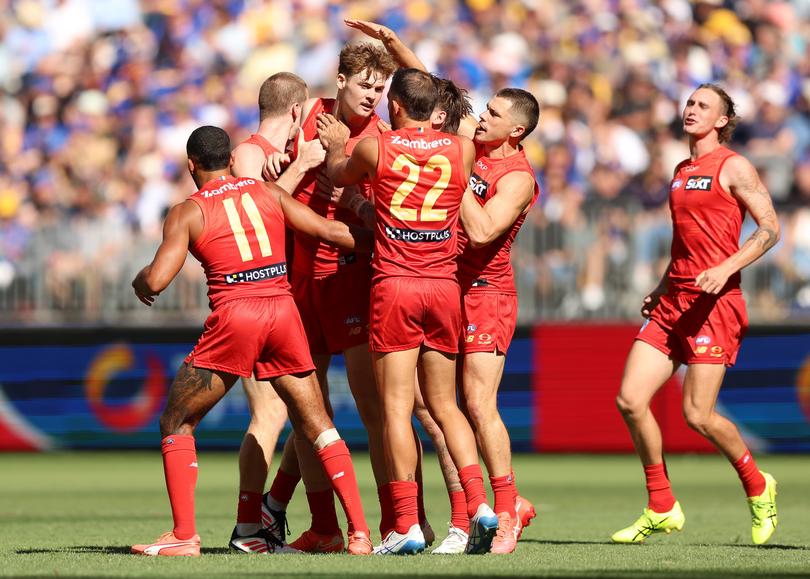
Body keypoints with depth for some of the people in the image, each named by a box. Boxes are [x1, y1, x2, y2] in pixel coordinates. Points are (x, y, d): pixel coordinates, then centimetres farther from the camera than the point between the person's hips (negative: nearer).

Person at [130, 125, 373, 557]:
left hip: (233, 317, -3)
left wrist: (140, 281, 17)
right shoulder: (269, 193, 13)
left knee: (176, 424, 12)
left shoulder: (187, 213, 4)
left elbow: (156, 280, -6)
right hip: (284, 312, 3)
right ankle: (359, 531, 3)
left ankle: (184, 536, 3)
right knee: (316, 425, 12)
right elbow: (330, 232, 11)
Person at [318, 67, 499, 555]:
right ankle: (479, 503, -6)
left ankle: (407, 525, -10)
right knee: (444, 405, 11)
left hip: (394, 286, -3)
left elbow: (338, 175, 20)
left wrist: (337, 146, 41)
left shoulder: (373, 148, -2)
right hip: (445, 285, 3)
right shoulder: (460, 149, 4)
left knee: (397, 406, -4)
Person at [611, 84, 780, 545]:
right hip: (674, 299, 8)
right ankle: (662, 509, 8)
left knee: (698, 414, -10)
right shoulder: (682, 171, 19)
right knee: (630, 400, -4)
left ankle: (758, 488, 16)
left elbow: (770, 229, -8)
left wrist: (726, 268, -20)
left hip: (715, 300, -7)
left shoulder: (733, 168, -4)